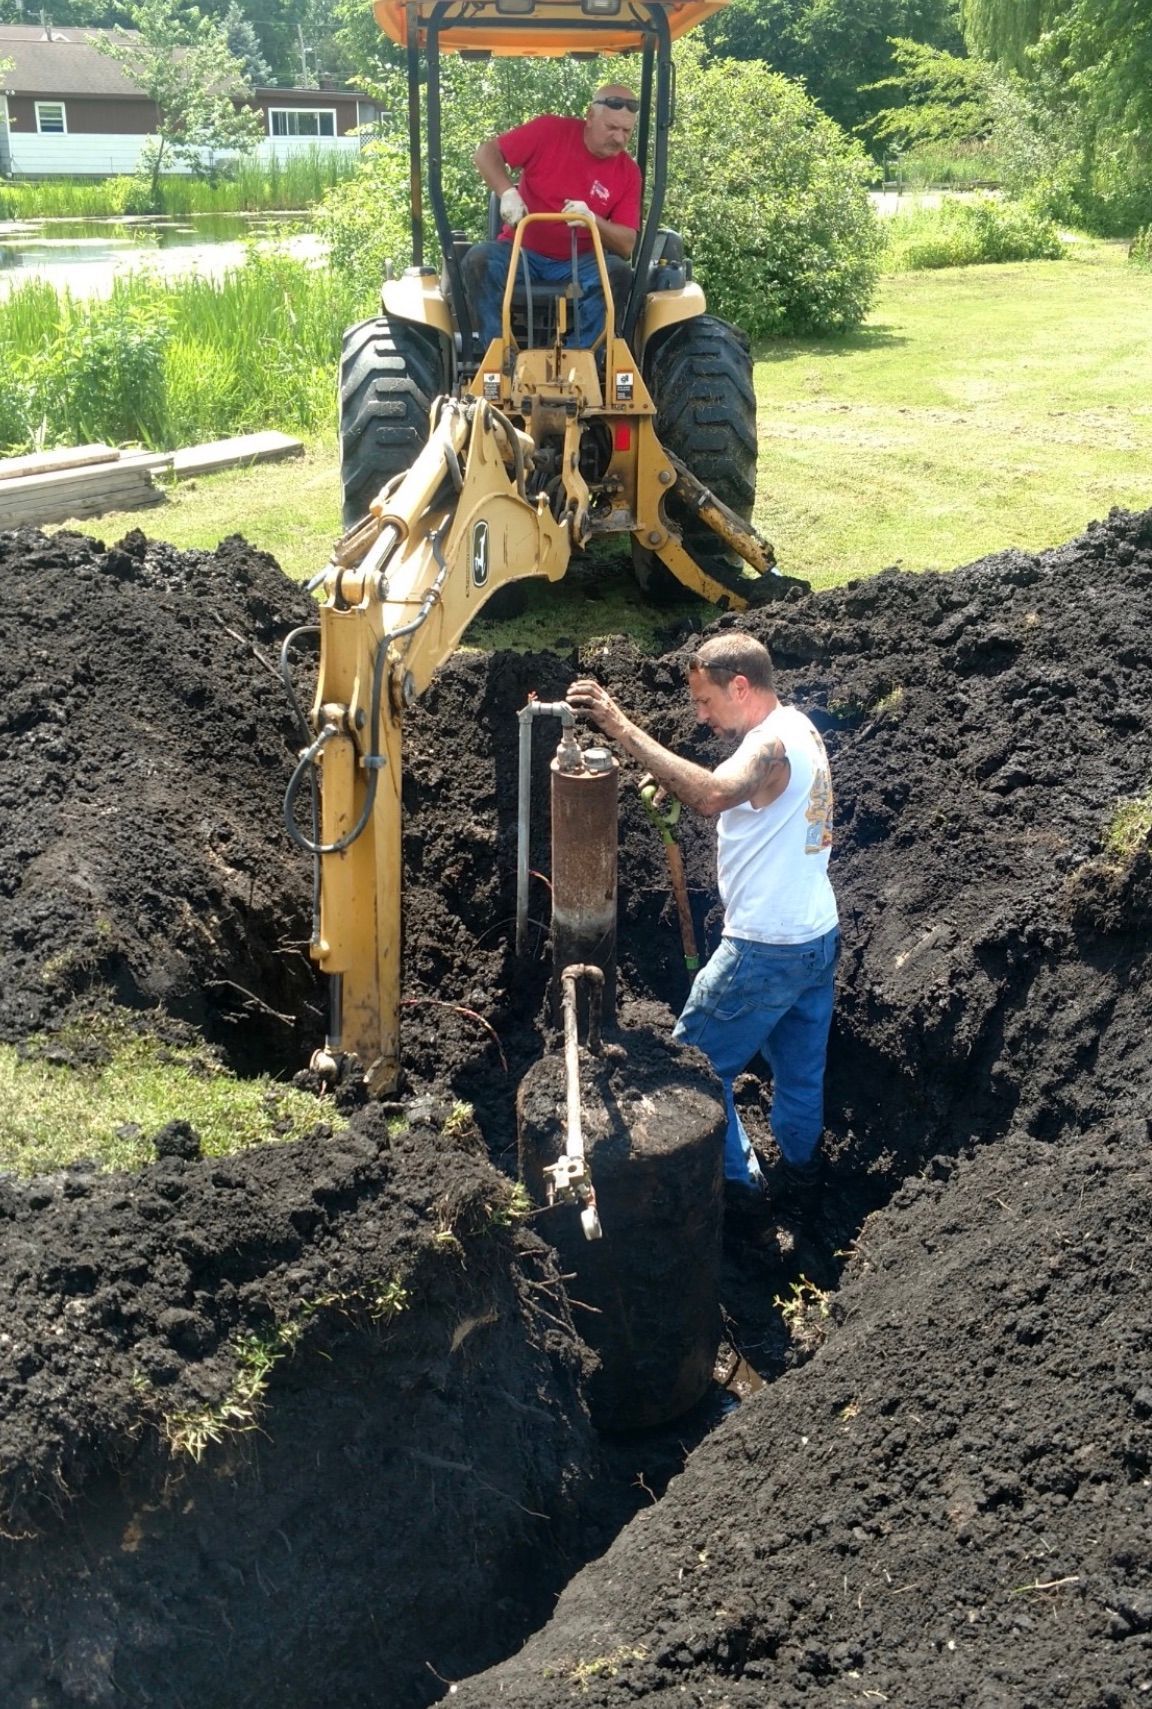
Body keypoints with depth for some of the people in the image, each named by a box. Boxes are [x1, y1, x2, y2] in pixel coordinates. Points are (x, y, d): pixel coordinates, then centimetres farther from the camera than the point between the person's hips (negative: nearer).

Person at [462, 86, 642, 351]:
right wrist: (507, 193, -24)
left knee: (618, 272, -28)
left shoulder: (629, 172, -3)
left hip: (579, 262, 1)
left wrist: (593, 220, -27)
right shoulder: (550, 130, -6)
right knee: (479, 259, -28)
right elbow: (485, 153, -5)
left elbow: (627, 245, -7)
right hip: (522, 252, 0)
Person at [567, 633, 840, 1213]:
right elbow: (736, 805, 12)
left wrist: (622, 728, -45)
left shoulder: (770, 746, -23)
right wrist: (675, 791, -6)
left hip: (766, 951, -9)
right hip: (819, 938, 9)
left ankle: (739, 1182, 17)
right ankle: (801, 1182, 37)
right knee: (802, 1075, 22)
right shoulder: (799, 729, 9)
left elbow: (712, 795, -43)